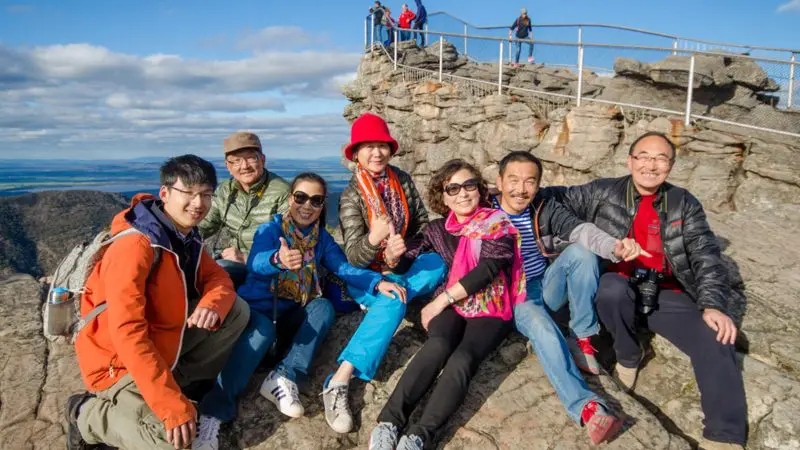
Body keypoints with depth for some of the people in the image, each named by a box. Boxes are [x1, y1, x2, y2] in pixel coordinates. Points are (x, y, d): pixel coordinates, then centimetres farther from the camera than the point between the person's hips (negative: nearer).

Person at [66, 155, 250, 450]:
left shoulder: (187, 237, 0)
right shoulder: (134, 246, -28)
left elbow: (218, 278, 2)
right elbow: (127, 333, -34)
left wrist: (212, 305, -26)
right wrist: (173, 405, -34)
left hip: (164, 341, 8)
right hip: (119, 362, -8)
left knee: (237, 310, -3)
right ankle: (88, 414, 2)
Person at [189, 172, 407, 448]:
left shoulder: (321, 237, 5)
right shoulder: (271, 229, -7)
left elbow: (345, 268, -7)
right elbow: (255, 263, -27)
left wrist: (377, 283, -26)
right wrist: (278, 260, -52)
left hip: (291, 314, 4)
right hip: (256, 307, -4)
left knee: (324, 307, -22)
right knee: (264, 329, -34)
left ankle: (284, 377, -33)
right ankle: (213, 413, -40)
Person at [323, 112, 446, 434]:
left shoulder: (402, 180, 1)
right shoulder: (351, 196, -13)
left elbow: (424, 225, 2)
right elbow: (354, 257, -19)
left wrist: (402, 252, -18)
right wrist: (374, 238, -42)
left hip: (404, 268, 4)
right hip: (366, 276, -4)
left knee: (438, 262, -26)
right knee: (394, 299, -36)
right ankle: (340, 381, -43)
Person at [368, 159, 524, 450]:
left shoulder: (498, 223, 1)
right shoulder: (438, 229, 11)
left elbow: (489, 267, -12)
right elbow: (409, 256, 7)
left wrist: (442, 299, -14)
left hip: (491, 309, -2)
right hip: (452, 304, 2)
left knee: (462, 359, -30)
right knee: (437, 346, -30)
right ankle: (390, 421, -36)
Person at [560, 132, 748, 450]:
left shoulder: (685, 204, 10)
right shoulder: (604, 192, 6)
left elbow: (706, 257, 3)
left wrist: (713, 304, -12)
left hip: (666, 295, 2)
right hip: (618, 290, -1)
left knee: (716, 341, -22)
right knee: (612, 288, -36)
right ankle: (628, 356, -6)